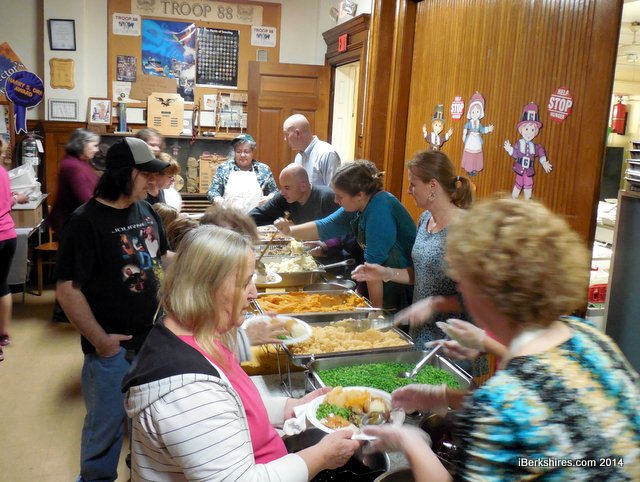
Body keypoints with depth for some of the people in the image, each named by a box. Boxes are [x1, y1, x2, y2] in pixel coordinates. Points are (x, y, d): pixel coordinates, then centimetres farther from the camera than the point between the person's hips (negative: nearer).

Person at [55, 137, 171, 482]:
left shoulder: (147, 211, 2)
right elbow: (67, 289, -19)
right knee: (107, 421, 10)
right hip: (113, 345, -6)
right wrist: (99, 340, -18)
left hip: (153, 336, 7)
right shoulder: (86, 221, -18)